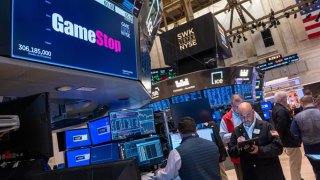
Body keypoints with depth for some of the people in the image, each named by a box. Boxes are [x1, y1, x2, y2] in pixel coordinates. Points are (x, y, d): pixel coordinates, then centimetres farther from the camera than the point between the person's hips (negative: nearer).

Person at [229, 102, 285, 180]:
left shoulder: (266, 126, -5)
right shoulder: (236, 131, 1)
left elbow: (278, 147, -10)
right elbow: (231, 152, 2)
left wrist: (259, 150, -24)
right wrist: (239, 146, -18)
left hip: (270, 174, -1)